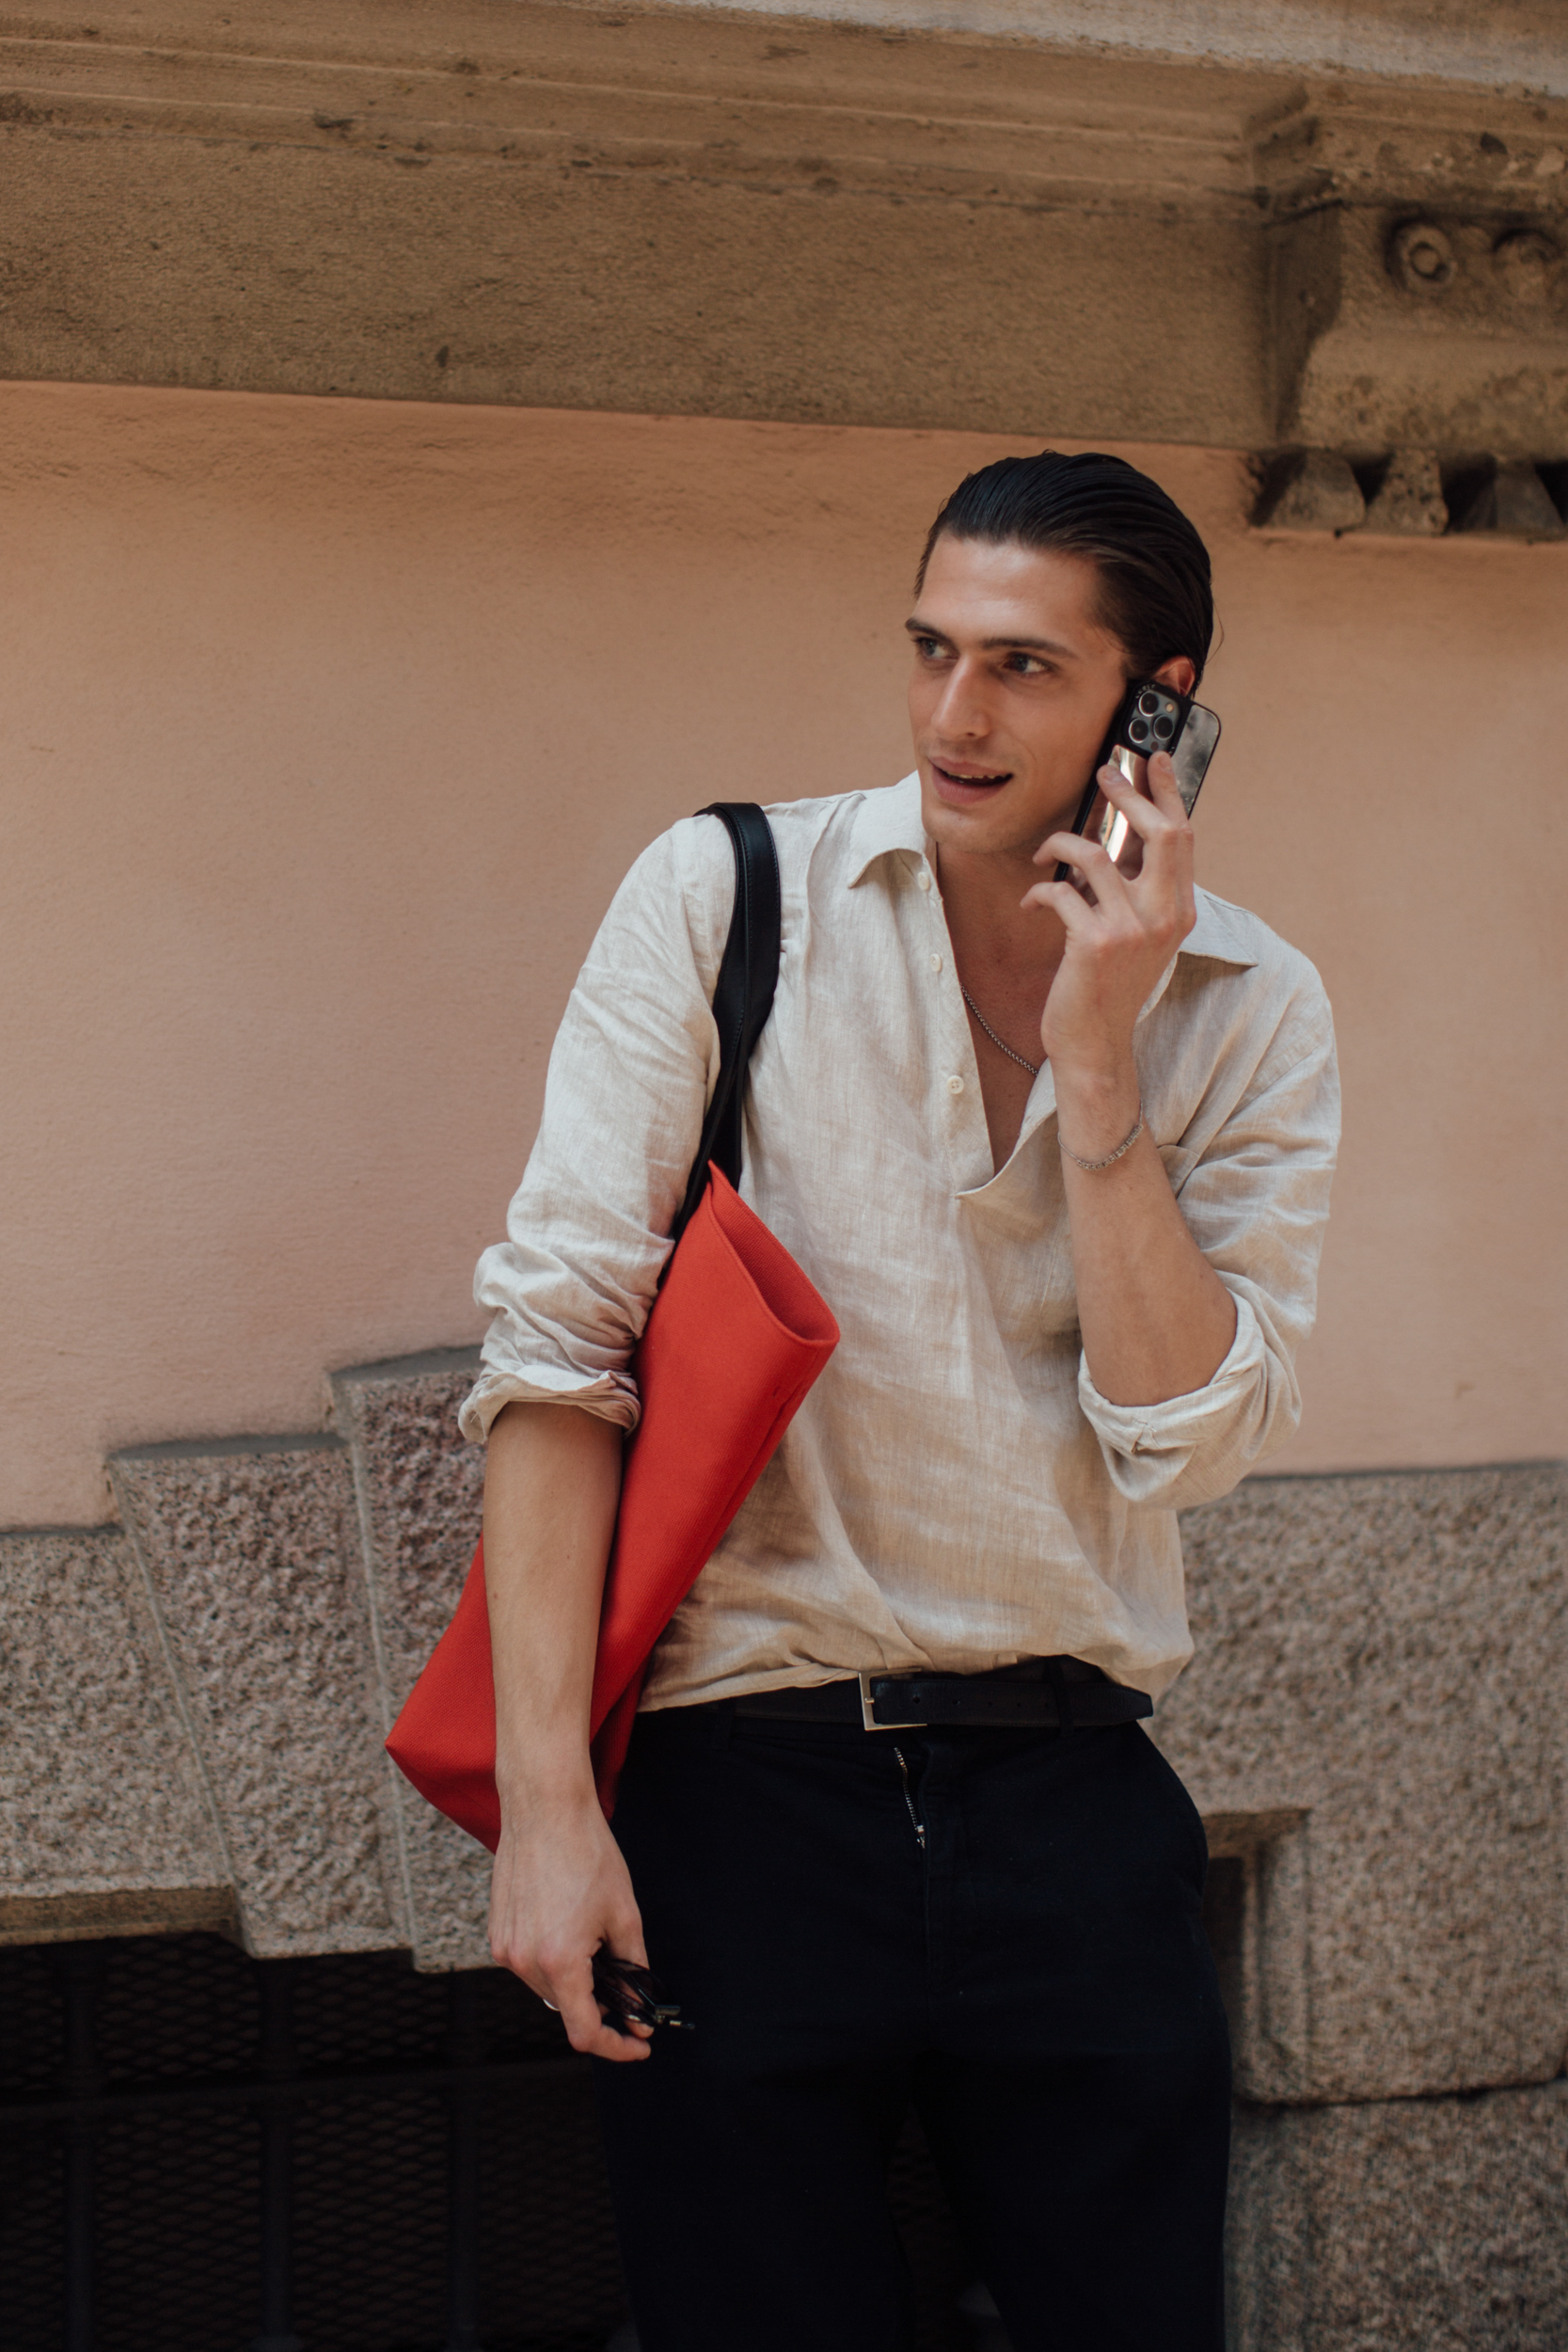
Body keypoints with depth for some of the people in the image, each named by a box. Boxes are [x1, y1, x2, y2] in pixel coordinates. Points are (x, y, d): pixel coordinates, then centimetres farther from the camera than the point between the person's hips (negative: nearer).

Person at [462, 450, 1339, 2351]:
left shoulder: (1253, 1014, 3)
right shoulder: (726, 895, -3)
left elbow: (1186, 1438, -7)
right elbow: (557, 1338, -8)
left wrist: (1094, 1059, -13)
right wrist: (546, 1801, -14)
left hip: (1073, 1809, 2)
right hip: (745, 1784, -2)